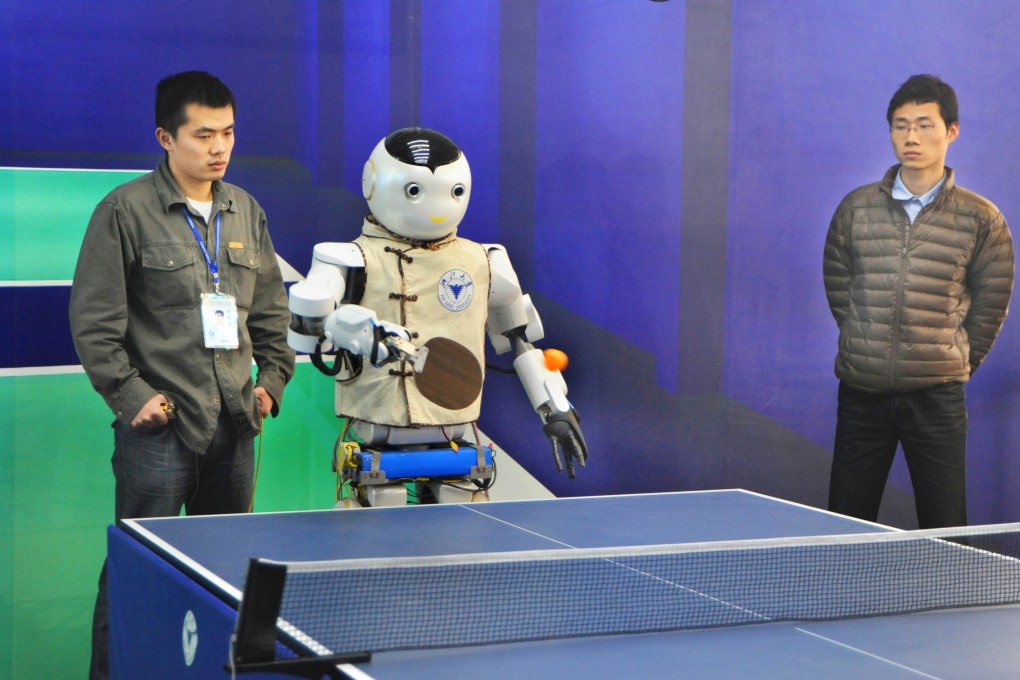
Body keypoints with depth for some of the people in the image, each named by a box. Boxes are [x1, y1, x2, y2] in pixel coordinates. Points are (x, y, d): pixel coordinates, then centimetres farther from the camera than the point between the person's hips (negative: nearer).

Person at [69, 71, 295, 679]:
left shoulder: (247, 212, 13)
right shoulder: (126, 211, -4)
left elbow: (271, 310, 21)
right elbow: (94, 319, -6)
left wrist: (273, 377, 10)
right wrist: (130, 394, -11)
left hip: (234, 424, 6)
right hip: (160, 424, -5)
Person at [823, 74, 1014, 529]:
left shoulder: (980, 219, 1)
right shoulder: (856, 208, 6)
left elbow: (990, 303, 7)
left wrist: (955, 363, 5)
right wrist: (867, 349, 10)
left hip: (936, 398, -2)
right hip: (861, 391, 2)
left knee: (945, 533, 1)